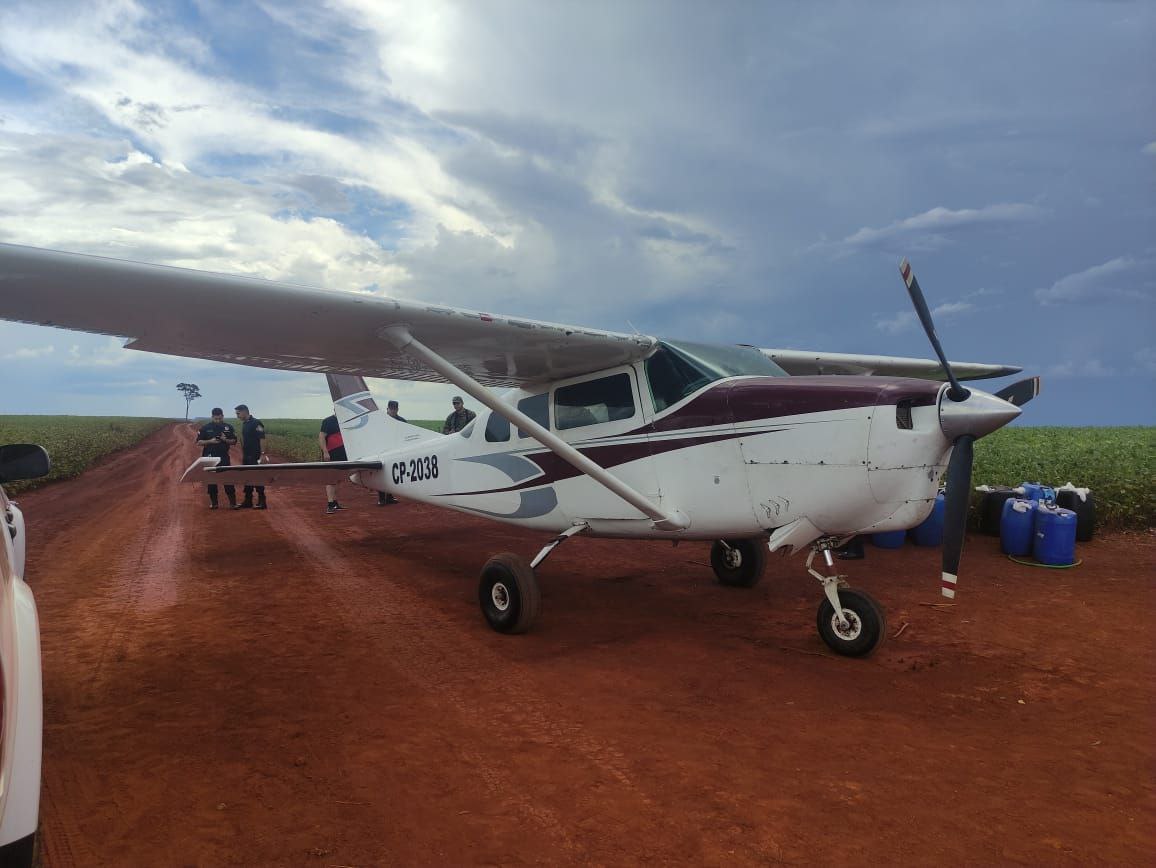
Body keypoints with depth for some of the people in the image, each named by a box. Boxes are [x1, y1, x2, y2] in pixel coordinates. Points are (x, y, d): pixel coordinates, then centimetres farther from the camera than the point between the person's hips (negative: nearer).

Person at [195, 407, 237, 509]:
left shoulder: (228, 427, 4)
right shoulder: (205, 427, 1)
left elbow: (234, 442, 7)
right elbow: (199, 442, 1)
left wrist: (225, 440, -13)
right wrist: (210, 441, -15)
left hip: (224, 457, 0)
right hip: (210, 458, 0)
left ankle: (233, 502, 0)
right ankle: (213, 502, 13)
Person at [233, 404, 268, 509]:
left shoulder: (256, 423, -13)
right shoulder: (244, 424, 13)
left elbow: (262, 439, -18)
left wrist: (263, 454, -22)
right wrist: (242, 455, 19)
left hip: (255, 457, -9)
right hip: (246, 456, 9)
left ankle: (262, 502, 3)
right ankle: (247, 502, 19)